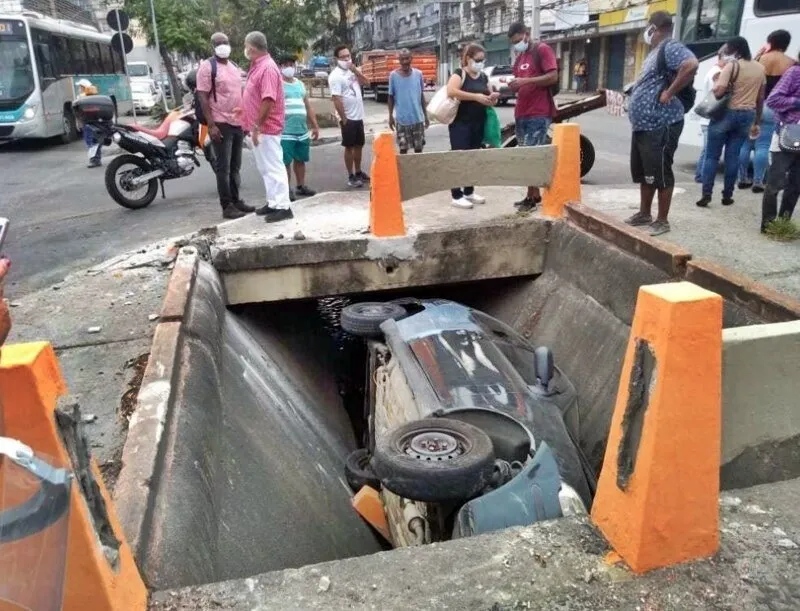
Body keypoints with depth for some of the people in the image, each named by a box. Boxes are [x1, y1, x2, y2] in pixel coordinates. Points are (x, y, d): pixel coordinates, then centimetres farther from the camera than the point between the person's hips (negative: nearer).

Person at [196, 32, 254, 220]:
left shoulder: (234, 66, 15)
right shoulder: (207, 67, -7)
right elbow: (202, 97, -13)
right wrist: (211, 125, -20)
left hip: (238, 123, 7)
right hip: (221, 125, -7)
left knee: (235, 167, 13)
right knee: (223, 167, -4)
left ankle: (236, 200, 22)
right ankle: (227, 206, -1)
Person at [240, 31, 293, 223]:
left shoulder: (267, 68, -18)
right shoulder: (257, 66, 14)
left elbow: (268, 100, -25)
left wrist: (257, 126, -24)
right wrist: (253, 124, 22)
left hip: (266, 128, -10)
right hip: (258, 127, 10)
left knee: (274, 167, -7)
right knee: (265, 168, 15)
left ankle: (283, 207, -3)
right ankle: (273, 202, 23)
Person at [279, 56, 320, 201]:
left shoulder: (300, 84, 18)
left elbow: (308, 106, 21)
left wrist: (315, 126, 19)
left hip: (302, 131, 6)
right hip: (285, 132, -6)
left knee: (300, 160, 13)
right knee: (285, 161, -3)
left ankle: (301, 186, 25)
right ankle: (287, 189, 5)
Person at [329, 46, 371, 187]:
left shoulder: (352, 71, 11)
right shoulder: (336, 75, -13)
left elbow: (366, 83, 6)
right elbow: (337, 100, -18)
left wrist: (356, 71, -6)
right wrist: (344, 119, -20)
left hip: (358, 116, 8)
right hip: (348, 118, -8)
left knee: (359, 145, 15)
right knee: (349, 147, 0)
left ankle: (358, 172, 27)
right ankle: (351, 176, 7)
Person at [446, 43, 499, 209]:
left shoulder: (483, 77, 13)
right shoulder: (459, 73, -7)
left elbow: (486, 96, 22)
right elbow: (451, 91, -24)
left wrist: (492, 98, -4)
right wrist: (476, 96, -25)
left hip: (478, 124, 7)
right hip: (460, 123, -7)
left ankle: (469, 191, 22)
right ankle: (456, 196, -3)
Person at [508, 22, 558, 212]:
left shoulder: (542, 50, -5)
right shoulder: (519, 57, 21)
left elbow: (553, 77, -15)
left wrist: (525, 81, -21)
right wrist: (512, 85, 4)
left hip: (539, 113, -8)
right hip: (521, 113, 8)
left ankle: (531, 197, -3)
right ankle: (535, 194, 16)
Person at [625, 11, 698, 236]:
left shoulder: (671, 47, -13)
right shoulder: (656, 51, 18)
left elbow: (691, 65, -31)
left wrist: (669, 92, -23)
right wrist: (638, 120, 16)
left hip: (661, 125, -10)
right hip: (643, 125, 11)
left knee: (660, 174, -4)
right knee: (643, 173, 17)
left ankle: (662, 221, 4)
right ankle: (644, 214, 28)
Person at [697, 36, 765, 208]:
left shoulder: (732, 65, -11)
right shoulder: (760, 68, 10)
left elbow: (719, 92, -20)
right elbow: (760, 99, 13)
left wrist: (715, 82, 2)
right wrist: (756, 122, 19)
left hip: (727, 113, -5)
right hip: (747, 115, 6)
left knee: (712, 155, 0)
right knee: (733, 156, 9)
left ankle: (706, 195, -6)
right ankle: (727, 196, 10)